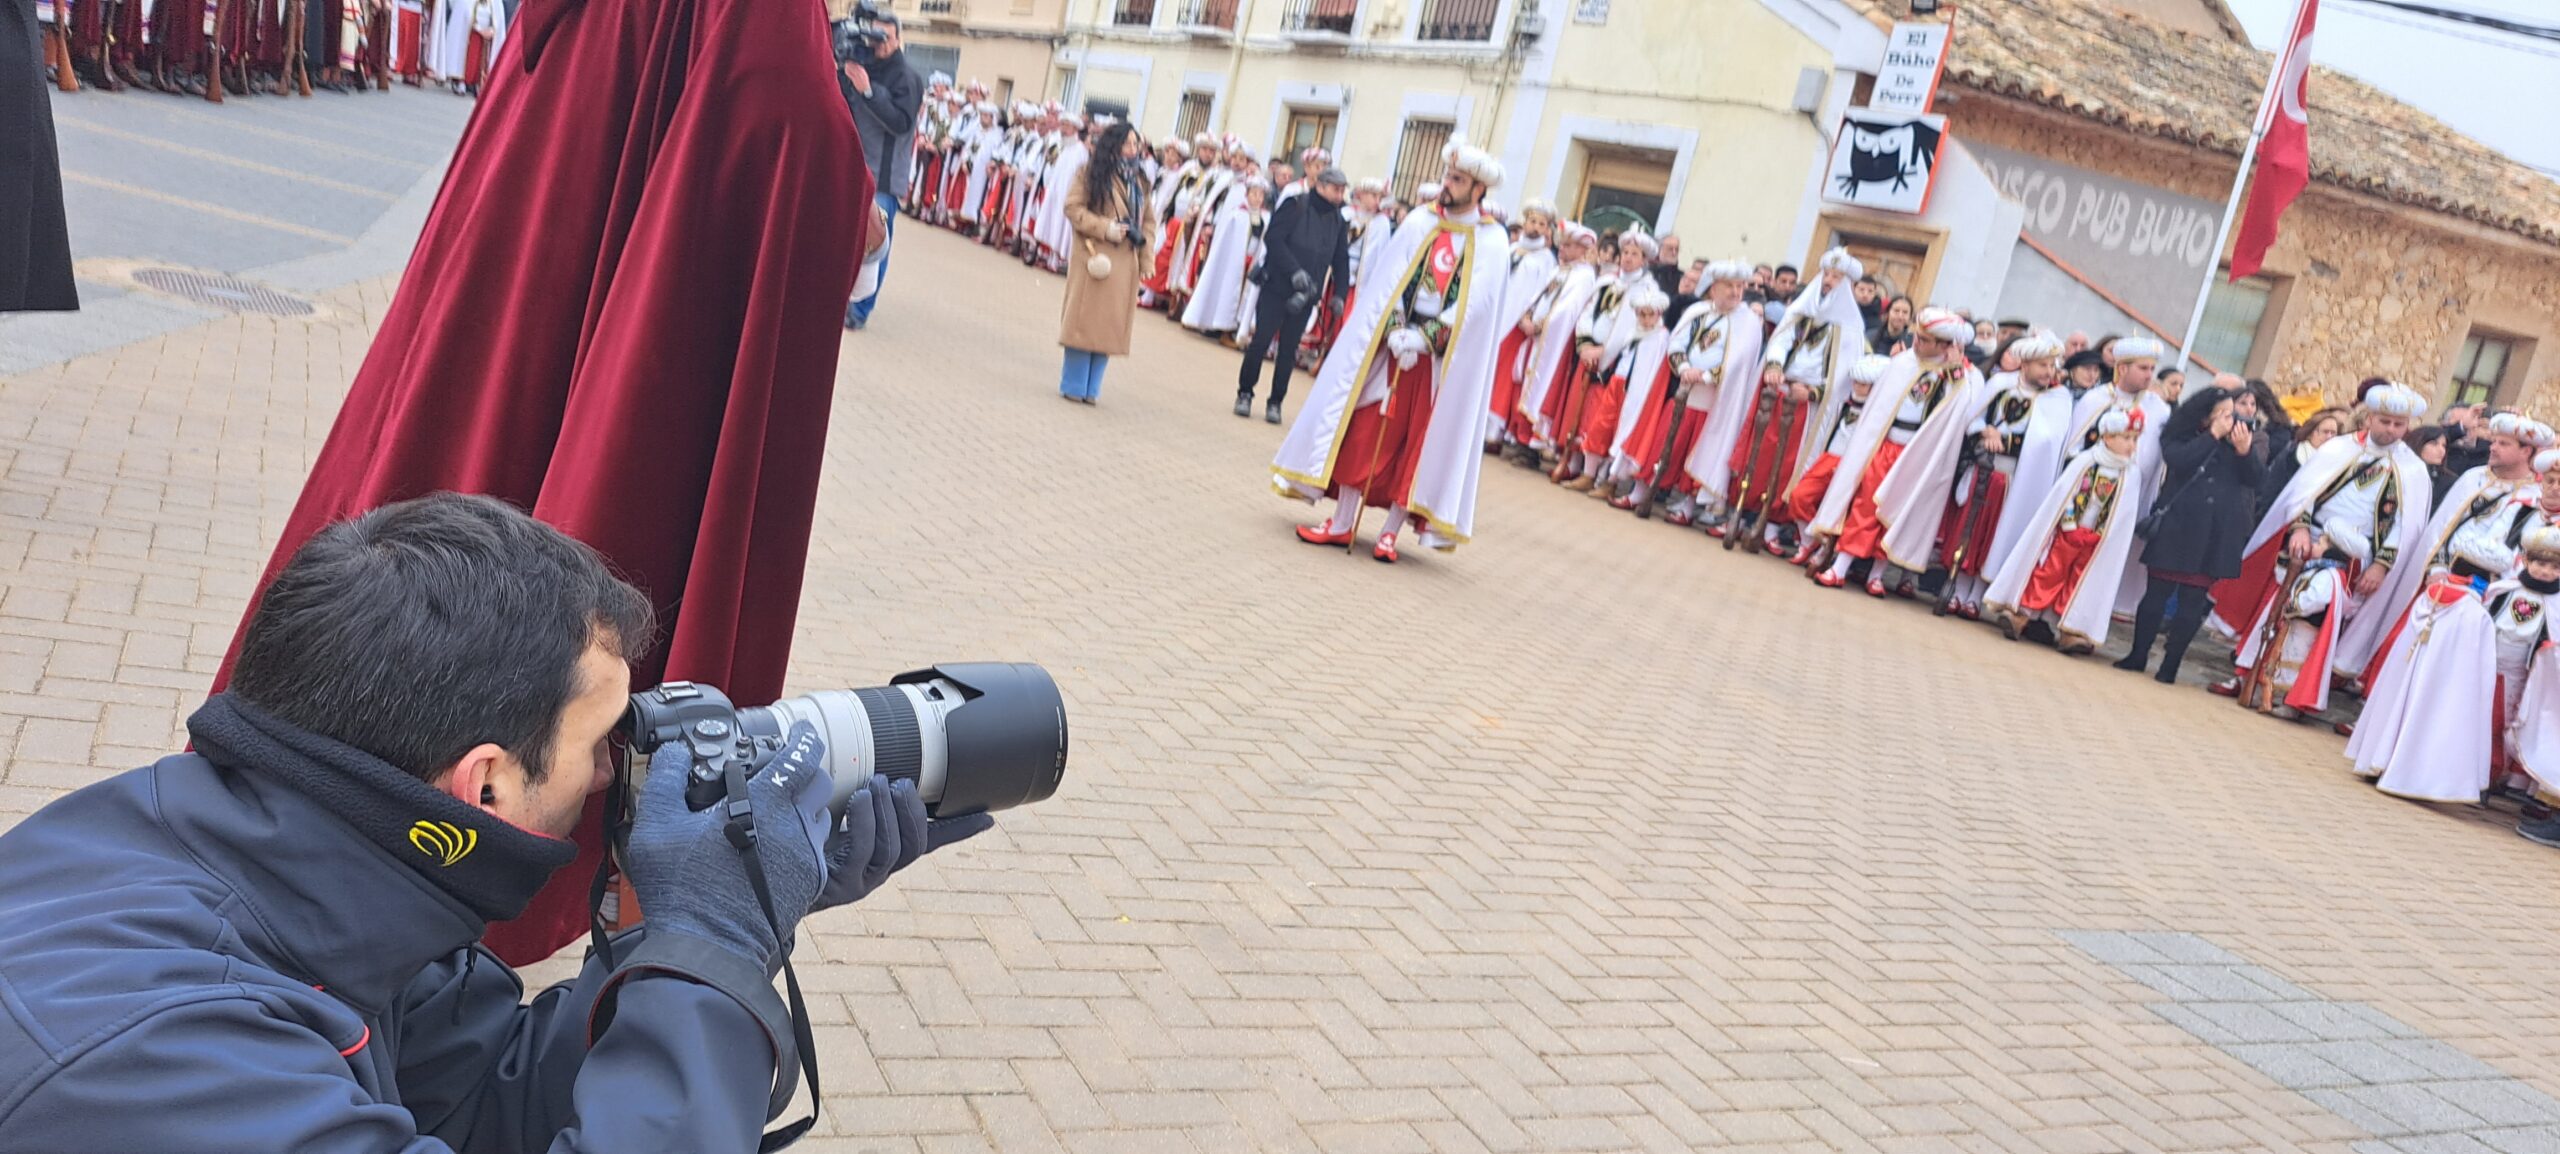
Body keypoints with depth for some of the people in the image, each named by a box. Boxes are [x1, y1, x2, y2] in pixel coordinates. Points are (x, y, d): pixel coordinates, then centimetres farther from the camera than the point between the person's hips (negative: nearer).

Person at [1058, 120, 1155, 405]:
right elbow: (1073, 207, -7)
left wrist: (1145, 249, 3)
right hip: (1095, 258, -5)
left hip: (1125, 263, 5)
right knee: (1085, 320, -3)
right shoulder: (1092, 174, -1)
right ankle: (1073, 385, 5)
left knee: (1110, 325, 5)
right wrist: (1105, 228, -15)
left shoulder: (1138, 182, 15)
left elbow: (1149, 220, 20)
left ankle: (1091, 388, 11)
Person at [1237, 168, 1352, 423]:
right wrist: (1295, 271, -21)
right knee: (1261, 341, -2)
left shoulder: (1340, 220, 6)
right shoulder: (1296, 206, -6)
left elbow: (1341, 261, 10)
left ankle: (1275, 402, 15)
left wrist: (1339, 294, -2)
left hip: (1306, 294, 3)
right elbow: (1273, 238, -13)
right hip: (1277, 286, -3)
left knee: (1288, 350, 5)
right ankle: (1245, 393, 13)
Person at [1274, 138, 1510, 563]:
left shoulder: (1492, 241, -5)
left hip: (1445, 356, -2)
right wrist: (1394, 331, -16)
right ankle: (1343, 523, 10)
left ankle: (1390, 532, 12)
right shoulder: (1419, 221, 2)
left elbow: (1476, 302, -13)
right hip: (1393, 340, 2)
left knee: (1420, 443, 2)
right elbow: (1388, 279, -3)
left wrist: (1425, 337, -20)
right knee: (1365, 431, 2)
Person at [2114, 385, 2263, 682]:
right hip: (2177, 524, -1)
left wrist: (2245, 451, -16)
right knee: (2157, 590, 3)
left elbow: (2256, 478, 1)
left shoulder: (2246, 436, 9)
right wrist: (2213, 436, -12)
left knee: (2194, 599, 2)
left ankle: (2170, 665, 9)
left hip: (2218, 531, 1)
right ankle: (2138, 656, 12)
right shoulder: (2181, 436, 5)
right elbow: (2177, 460, -16)